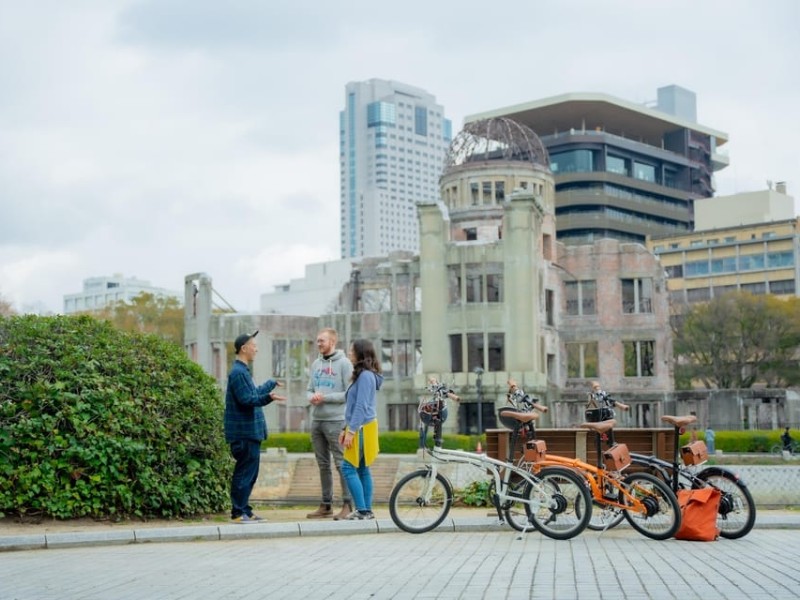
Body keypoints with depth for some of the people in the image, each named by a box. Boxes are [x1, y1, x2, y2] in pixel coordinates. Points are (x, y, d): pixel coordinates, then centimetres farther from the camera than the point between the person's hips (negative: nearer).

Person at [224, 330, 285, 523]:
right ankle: (238, 513, -2)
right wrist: (268, 397, -35)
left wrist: (271, 383, 46)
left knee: (249, 473, 13)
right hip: (244, 433, -11)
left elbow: (254, 393, 30)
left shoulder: (243, 371, 19)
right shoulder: (238, 372, -15)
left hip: (251, 432, 11)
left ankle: (244, 511, 19)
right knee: (244, 473, -7)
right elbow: (246, 399, -23)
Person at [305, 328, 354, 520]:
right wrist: (312, 397, -4)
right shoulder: (316, 364, 14)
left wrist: (325, 397, -16)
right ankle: (326, 505, 18)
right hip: (316, 420, 7)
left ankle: (347, 505, 0)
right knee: (323, 465, 11)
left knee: (342, 464, -4)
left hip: (336, 420, -7)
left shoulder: (344, 363, -7)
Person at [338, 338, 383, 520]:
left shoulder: (365, 376, -15)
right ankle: (367, 510, 13)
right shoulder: (361, 375, 15)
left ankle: (362, 510, -8)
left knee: (348, 467, -9)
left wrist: (351, 431, -19)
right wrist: (346, 429, 19)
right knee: (362, 469, 10)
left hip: (362, 428, -10)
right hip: (359, 427, 10)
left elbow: (361, 406, -19)